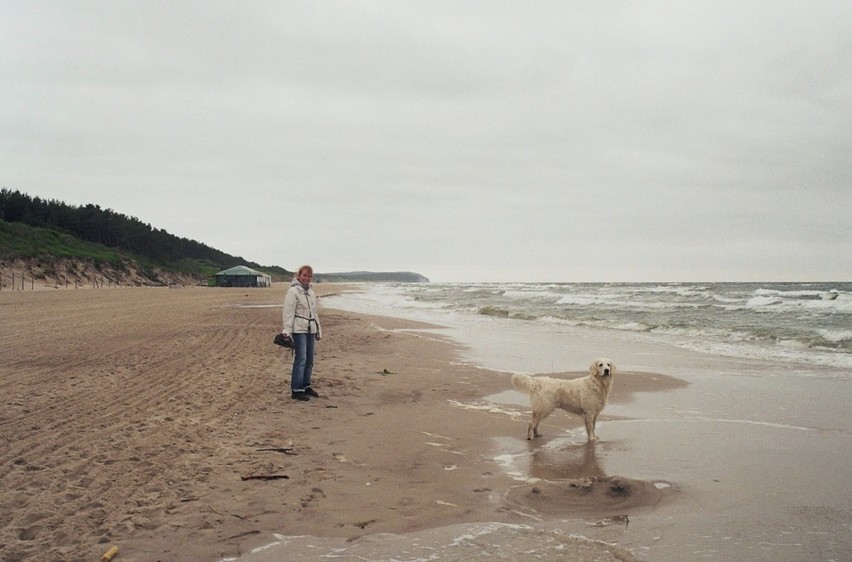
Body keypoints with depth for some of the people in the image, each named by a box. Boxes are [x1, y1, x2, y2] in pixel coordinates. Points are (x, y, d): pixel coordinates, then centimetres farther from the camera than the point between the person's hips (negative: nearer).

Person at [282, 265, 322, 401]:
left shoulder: (311, 292, 18)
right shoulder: (293, 291, -7)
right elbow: (288, 313, -13)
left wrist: (318, 330, 22)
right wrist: (287, 331, -19)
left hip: (310, 330, 8)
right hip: (299, 330, -8)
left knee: (309, 360, 10)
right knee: (300, 359, -12)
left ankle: (306, 386, 21)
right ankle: (296, 390, -9)